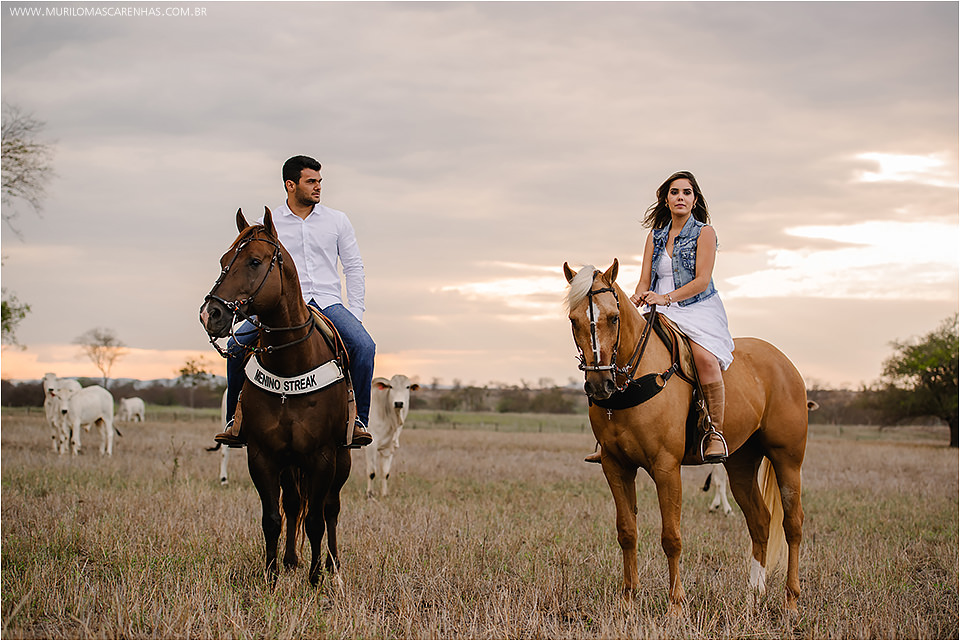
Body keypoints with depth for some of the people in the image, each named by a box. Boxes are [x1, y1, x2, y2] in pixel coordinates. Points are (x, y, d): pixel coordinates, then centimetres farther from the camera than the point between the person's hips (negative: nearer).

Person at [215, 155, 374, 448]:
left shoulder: (337, 221, 10)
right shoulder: (266, 225, 6)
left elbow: (354, 268, 11)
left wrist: (355, 315, 2)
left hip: (328, 301, 1)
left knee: (363, 346, -28)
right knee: (237, 345, -23)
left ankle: (358, 419, -15)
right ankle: (236, 420, -7)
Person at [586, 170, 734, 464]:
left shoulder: (704, 232, 0)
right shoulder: (655, 237, 16)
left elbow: (702, 280, -9)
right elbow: (645, 282, 12)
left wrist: (665, 298, -20)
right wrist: (637, 299, -12)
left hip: (700, 310, -5)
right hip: (663, 316, 5)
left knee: (705, 358, -36)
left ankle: (715, 432, -25)